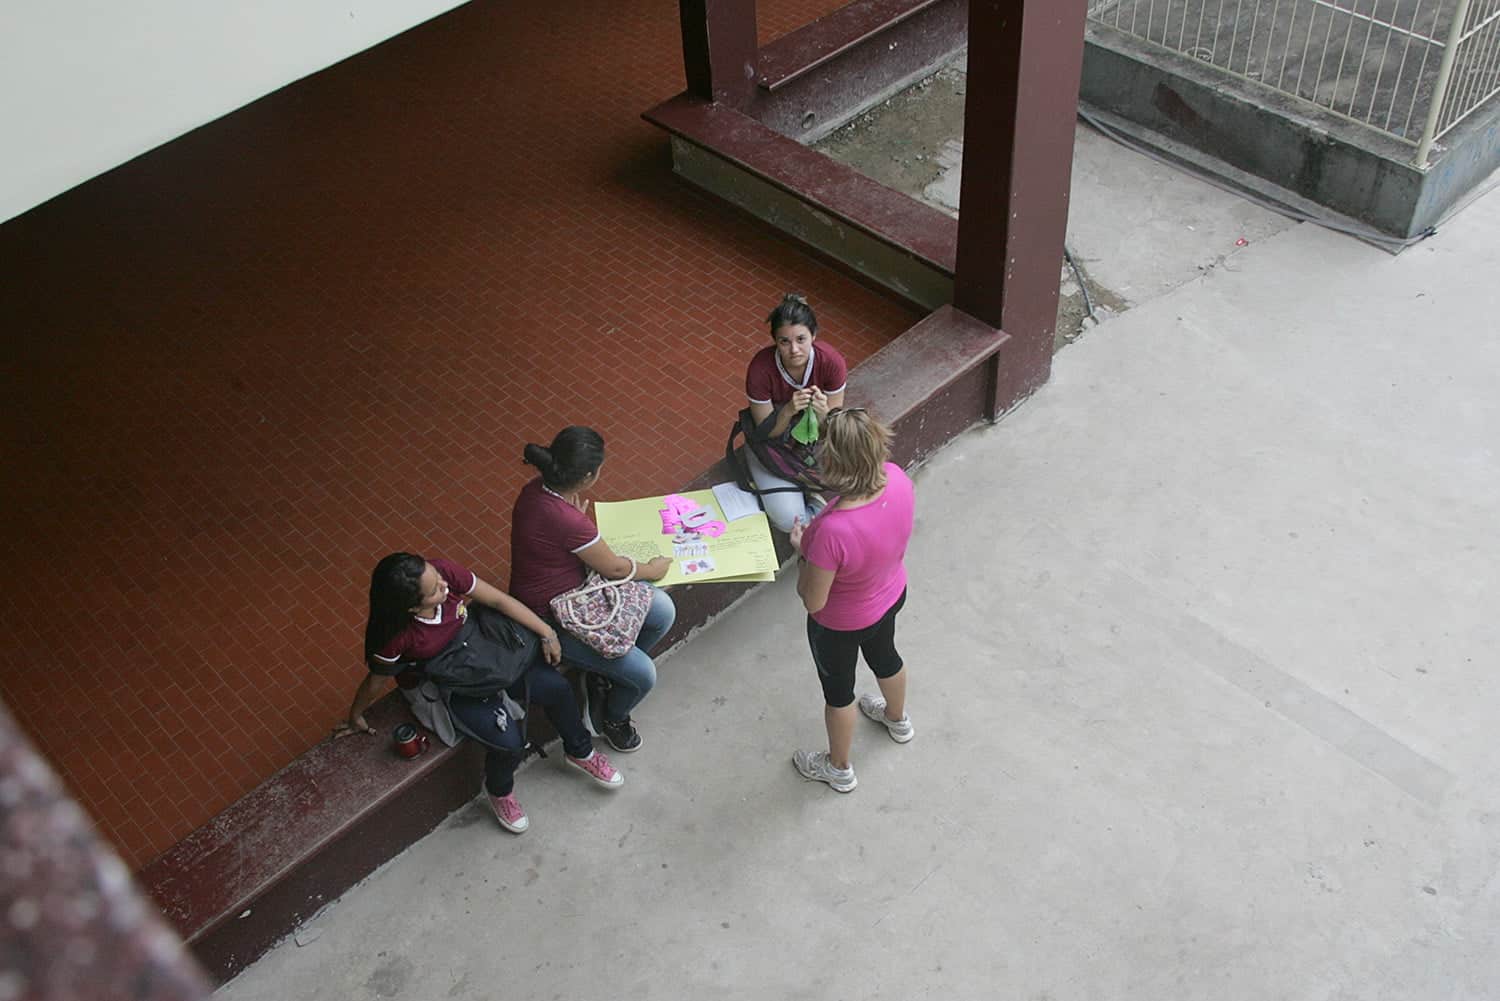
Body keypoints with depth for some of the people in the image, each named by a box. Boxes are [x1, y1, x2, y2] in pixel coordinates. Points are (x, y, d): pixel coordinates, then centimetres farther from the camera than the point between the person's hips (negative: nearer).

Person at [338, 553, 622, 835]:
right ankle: (500, 793, 15)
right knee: (508, 742, -22)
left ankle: (580, 752, 21)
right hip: (442, 689, -5)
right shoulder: (394, 638, -35)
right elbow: (377, 680, -14)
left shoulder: (445, 572, -27)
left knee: (555, 687, -10)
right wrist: (356, 716, 3)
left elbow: (499, 600, -14)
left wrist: (546, 633, -14)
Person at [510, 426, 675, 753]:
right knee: (642, 674, -11)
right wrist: (653, 570, 0)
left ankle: (606, 670, 21)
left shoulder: (536, 490, -9)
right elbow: (614, 569, -16)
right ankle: (612, 717, 21)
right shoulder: (566, 520, -35)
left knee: (663, 611, 2)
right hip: (552, 621, -9)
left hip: (574, 590, 9)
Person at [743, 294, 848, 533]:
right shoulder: (761, 369, -29)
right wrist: (789, 410, -38)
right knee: (789, 519, -19)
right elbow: (766, 432, -18)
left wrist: (822, 412, -37)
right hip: (772, 443, -2)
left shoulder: (832, 362, -24)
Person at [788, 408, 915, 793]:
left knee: (837, 689, 24)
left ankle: (839, 768, 52)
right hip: (892, 595, 6)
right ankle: (897, 719, 69)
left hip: (842, 625, -6)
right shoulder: (897, 479, -27)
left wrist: (802, 551, -14)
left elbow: (812, 602, -28)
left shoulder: (832, 531, -46)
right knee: (884, 655, 37)